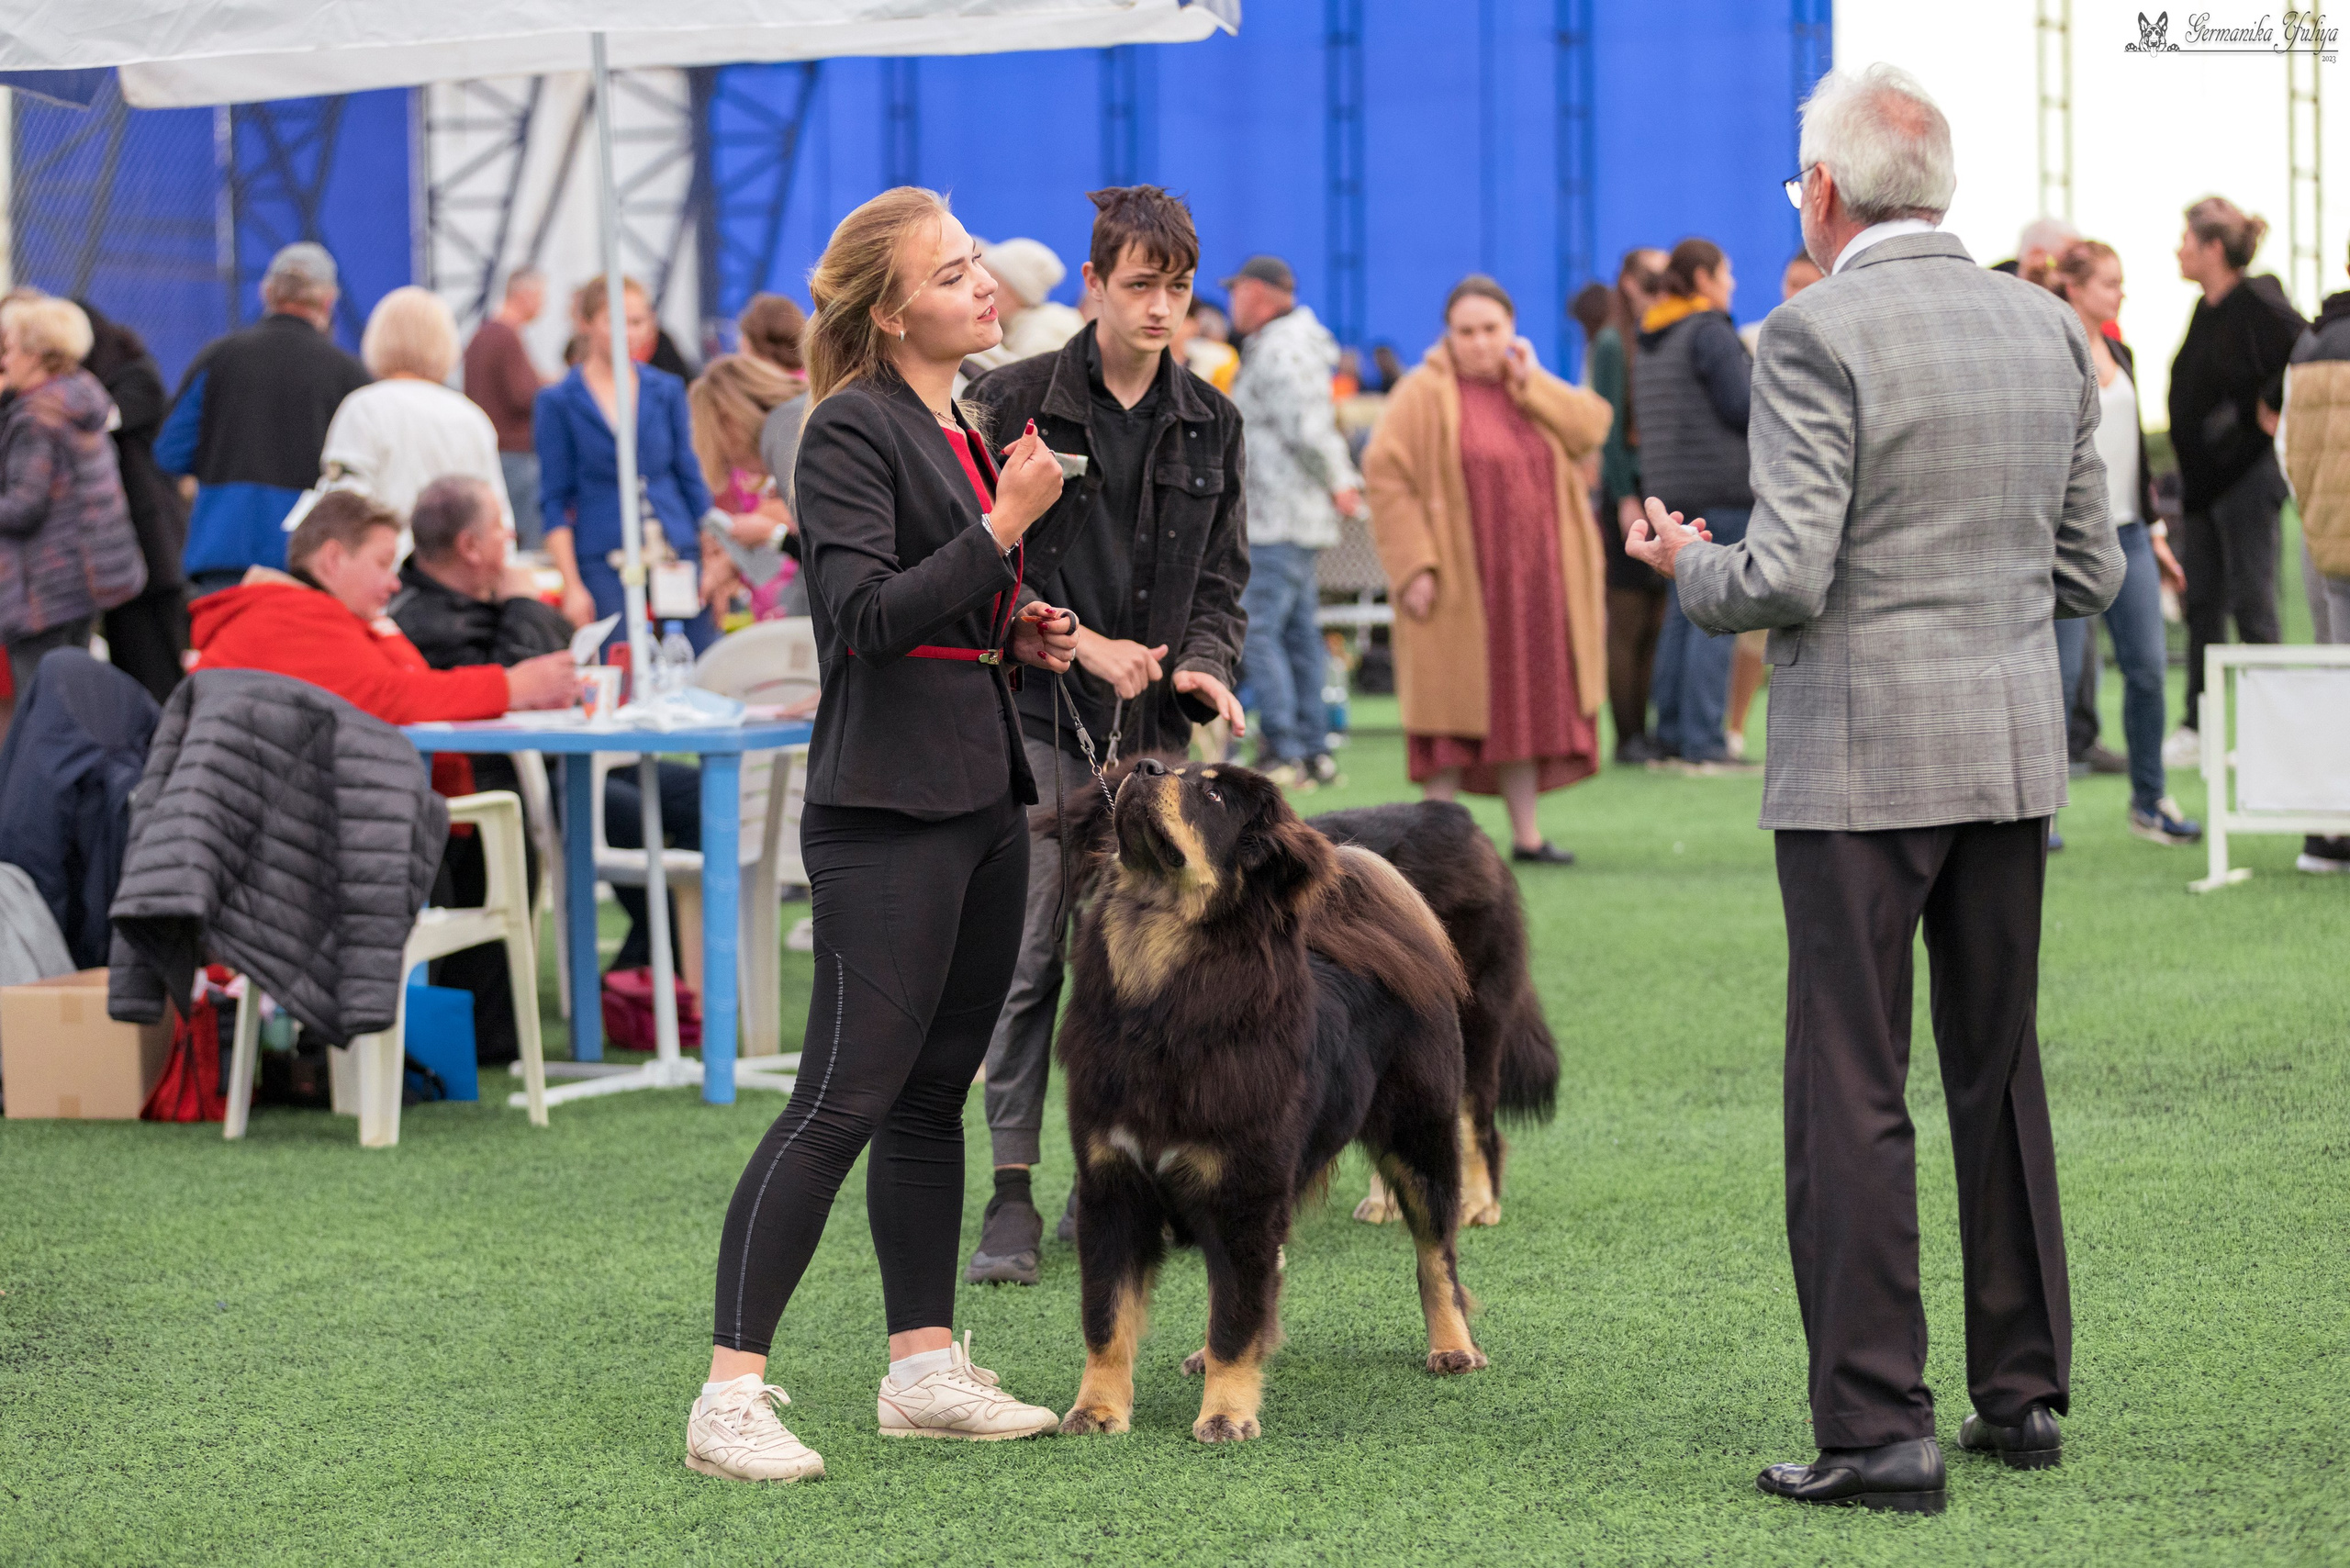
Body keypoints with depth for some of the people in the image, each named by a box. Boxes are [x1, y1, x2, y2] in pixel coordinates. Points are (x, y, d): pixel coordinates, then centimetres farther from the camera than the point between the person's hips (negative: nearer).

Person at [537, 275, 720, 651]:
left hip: (678, 552, 3)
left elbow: (691, 479, 14)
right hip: (604, 565, -3)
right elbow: (555, 503, 0)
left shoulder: (668, 390, 11)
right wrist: (572, 585, -7)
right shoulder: (558, 402, 2)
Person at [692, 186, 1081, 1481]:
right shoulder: (854, 432, -11)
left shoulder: (968, 432, 16)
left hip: (984, 793, 9)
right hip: (888, 804, -9)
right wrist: (1003, 531, -22)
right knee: (845, 1098, -11)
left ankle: (925, 1368, 18)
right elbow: (865, 618, -20)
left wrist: (1019, 632, 9)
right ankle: (730, 1394, -10)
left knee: (935, 1094, 12)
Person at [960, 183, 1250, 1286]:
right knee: (1030, 955, -7)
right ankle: (1013, 1192, -2)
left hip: (1154, 731, 4)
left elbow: (1221, 575, 13)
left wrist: (1204, 661, -6)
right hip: (1038, 717, -4)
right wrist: (1082, 643, -13)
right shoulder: (1015, 404, -3)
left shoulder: (1210, 423, 10)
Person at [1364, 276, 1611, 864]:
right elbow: (1384, 474, -13)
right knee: (1453, 708, -4)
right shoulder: (1425, 394, -5)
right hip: (1458, 586, -6)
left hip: (1531, 583, 6)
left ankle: (1526, 833, 15)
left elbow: (1591, 427, -2)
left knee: (1524, 705, 9)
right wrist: (1413, 566, -19)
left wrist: (1529, 381, -8)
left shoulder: (1532, 390, 13)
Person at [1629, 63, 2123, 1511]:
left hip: (1865, 759, -6)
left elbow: (1786, 577, -17)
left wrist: (1690, 564, 2)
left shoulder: (1817, 336, -13)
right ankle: (2026, 1396, 22)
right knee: (2002, 1077, 15)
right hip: (2016, 752, 6)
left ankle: (1879, 1429, -2)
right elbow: (2090, 570, 10)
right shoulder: (2049, 328, 7)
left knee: (1853, 1093, -2)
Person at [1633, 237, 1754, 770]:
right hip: (1721, 486, -9)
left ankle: (1670, 734, 11)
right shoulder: (1710, 331, -10)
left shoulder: (1649, 339, 17)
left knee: (1681, 613, 11)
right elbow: (1741, 405, -14)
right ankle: (1703, 744, -11)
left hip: (1668, 484, 9)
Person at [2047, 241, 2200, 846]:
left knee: (2148, 665, 4)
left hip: (2126, 533, 7)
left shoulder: (2119, 354, 14)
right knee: (2062, 670, -5)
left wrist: (2155, 531, 19)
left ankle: (2149, 801, 13)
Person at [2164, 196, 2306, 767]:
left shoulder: (2258, 303, -16)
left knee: (2251, 604, -4)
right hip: (2202, 478, 9)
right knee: (2202, 603, 11)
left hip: (2247, 476, -9)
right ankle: (2196, 729, 17)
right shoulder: (2206, 309, 11)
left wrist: (2274, 410, -17)